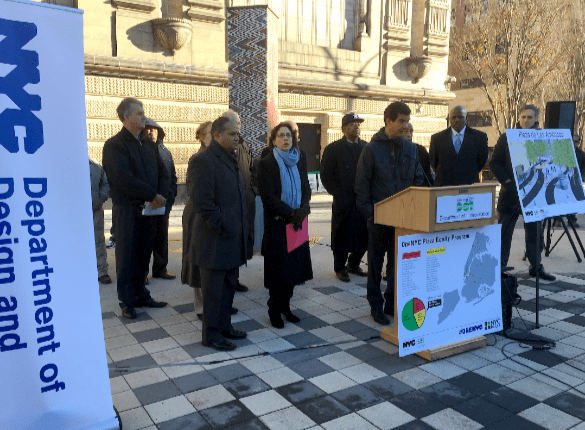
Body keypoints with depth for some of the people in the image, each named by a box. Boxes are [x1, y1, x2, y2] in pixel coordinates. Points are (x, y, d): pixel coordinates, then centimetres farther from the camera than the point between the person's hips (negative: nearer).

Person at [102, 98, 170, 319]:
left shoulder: (148, 144, 14)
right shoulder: (114, 145, -9)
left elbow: (163, 172, 11)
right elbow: (124, 179, -20)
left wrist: (161, 195, -8)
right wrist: (153, 196, -17)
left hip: (149, 209, 6)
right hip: (127, 210, -6)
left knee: (143, 255, 13)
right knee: (126, 257, 4)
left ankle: (140, 295, 26)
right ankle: (127, 301, 15)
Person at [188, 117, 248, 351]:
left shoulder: (230, 160, 15)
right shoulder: (203, 161, -15)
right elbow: (202, 202, -21)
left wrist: (241, 229, 13)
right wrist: (222, 228, -18)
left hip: (234, 238, 9)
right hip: (215, 241, -9)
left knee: (229, 286, 18)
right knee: (214, 289, 4)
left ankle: (224, 326, 32)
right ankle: (211, 334, 18)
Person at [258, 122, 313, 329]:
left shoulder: (300, 159, 9)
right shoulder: (266, 163, -7)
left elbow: (305, 187, 11)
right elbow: (268, 197, -12)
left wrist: (304, 208, -8)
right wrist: (292, 213, -17)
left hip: (297, 222, 5)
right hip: (277, 224, -5)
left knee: (294, 265, 8)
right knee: (278, 267, 0)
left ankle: (285, 305, 24)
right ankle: (274, 310, 15)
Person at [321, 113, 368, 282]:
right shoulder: (333, 148, 1)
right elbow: (326, 175, -3)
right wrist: (338, 194, -10)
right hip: (344, 202, -4)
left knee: (363, 235, 8)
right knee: (342, 235, 4)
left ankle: (354, 264, 27)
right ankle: (340, 268, 19)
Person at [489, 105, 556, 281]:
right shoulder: (507, 138, 2)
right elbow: (494, 163, 2)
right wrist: (507, 181, -8)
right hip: (510, 194, -1)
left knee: (535, 232, 9)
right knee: (504, 232, 4)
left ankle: (536, 267, 21)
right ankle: (500, 267, 12)